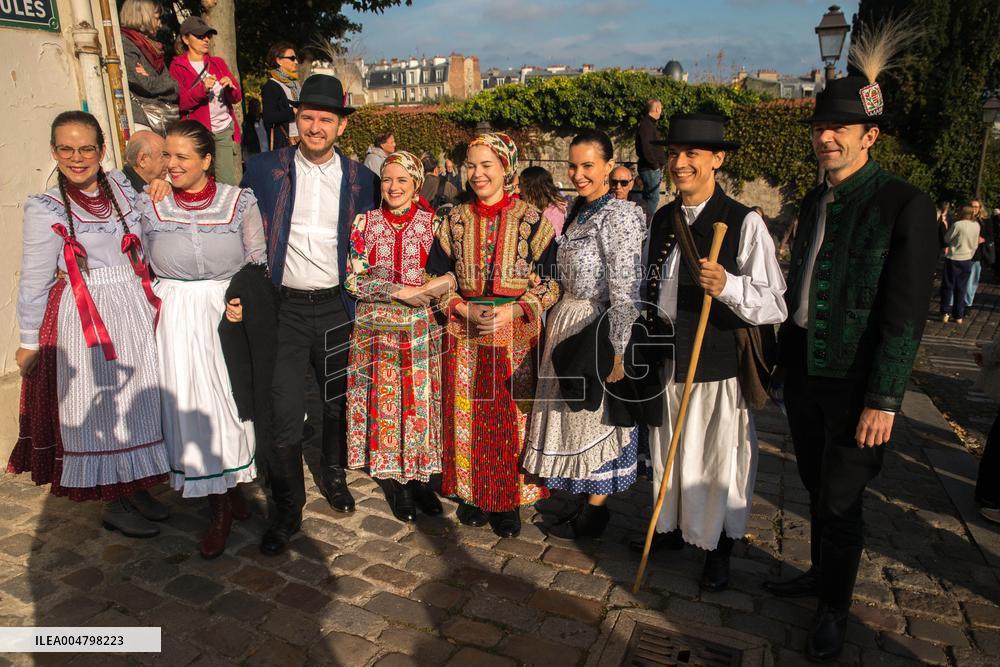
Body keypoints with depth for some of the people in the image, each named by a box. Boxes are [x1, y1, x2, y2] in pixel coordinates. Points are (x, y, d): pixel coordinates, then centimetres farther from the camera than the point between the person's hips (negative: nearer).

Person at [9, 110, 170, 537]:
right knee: (98, 409, 6)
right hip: (85, 321, -4)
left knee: (138, 403, 12)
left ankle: (135, 487, 30)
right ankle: (114, 505, 21)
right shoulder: (45, 209, -6)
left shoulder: (122, 188, 4)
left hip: (135, 312, 4)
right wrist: (29, 342, 0)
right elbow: (34, 281, -3)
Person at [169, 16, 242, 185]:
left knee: (228, 182, -3)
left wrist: (230, 86, -11)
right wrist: (202, 89, -23)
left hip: (225, 130, 3)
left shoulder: (218, 63, 16)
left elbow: (237, 97, 12)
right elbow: (179, 103, -7)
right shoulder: (177, 67, 4)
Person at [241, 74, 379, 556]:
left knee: (339, 402, 15)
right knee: (284, 412, -2)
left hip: (336, 306, 2)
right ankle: (286, 510, 15)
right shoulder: (264, 169, -1)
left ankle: (333, 475, 40)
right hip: (283, 306, -1)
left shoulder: (359, 178, 3)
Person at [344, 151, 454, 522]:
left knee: (421, 400, 4)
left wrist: (438, 286, -15)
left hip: (421, 329, 0)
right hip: (377, 329, 0)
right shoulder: (365, 222, 2)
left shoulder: (433, 222, 2)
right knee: (385, 402, 5)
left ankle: (420, 477, 21)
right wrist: (400, 291, -15)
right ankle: (397, 481, 21)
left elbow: (453, 273, 7)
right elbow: (352, 280, -4)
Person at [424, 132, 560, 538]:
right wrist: (464, 309, -10)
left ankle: (509, 501, 19)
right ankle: (474, 494, 26)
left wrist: (511, 311, -16)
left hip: (515, 335, -2)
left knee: (513, 417, 3)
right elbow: (436, 276, 7)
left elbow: (551, 281, -4)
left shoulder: (531, 220, -2)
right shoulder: (455, 220, 6)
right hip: (465, 335, 2)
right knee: (469, 416, 8)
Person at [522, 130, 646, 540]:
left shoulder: (618, 217, -18)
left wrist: (616, 351, -24)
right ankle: (583, 501, 37)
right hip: (567, 321, 9)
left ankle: (594, 514, 23)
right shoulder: (579, 211, 9)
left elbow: (625, 292, -22)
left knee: (595, 418, 4)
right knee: (573, 411, 18)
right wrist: (556, 317, 15)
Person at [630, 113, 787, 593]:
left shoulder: (745, 223, -13)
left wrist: (728, 286, -34)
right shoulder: (662, 220, 6)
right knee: (668, 452, 18)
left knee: (721, 458, 9)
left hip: (721, 364, -5)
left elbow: (776, 305, -17)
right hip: (670, 359, 6)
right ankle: (672, 526, 41)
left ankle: (719, 548, 32)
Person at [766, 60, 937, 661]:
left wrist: (883, 400, -18)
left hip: (854, 383, -6)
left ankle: (836, 607, 26)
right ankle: (821, 573, 40)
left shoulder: (906, 205, -13)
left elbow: (906, 314, -16)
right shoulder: (816, 199, 9)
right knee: (817, 487, 20)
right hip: (804, 372, 6)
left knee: (840, 500, 5)